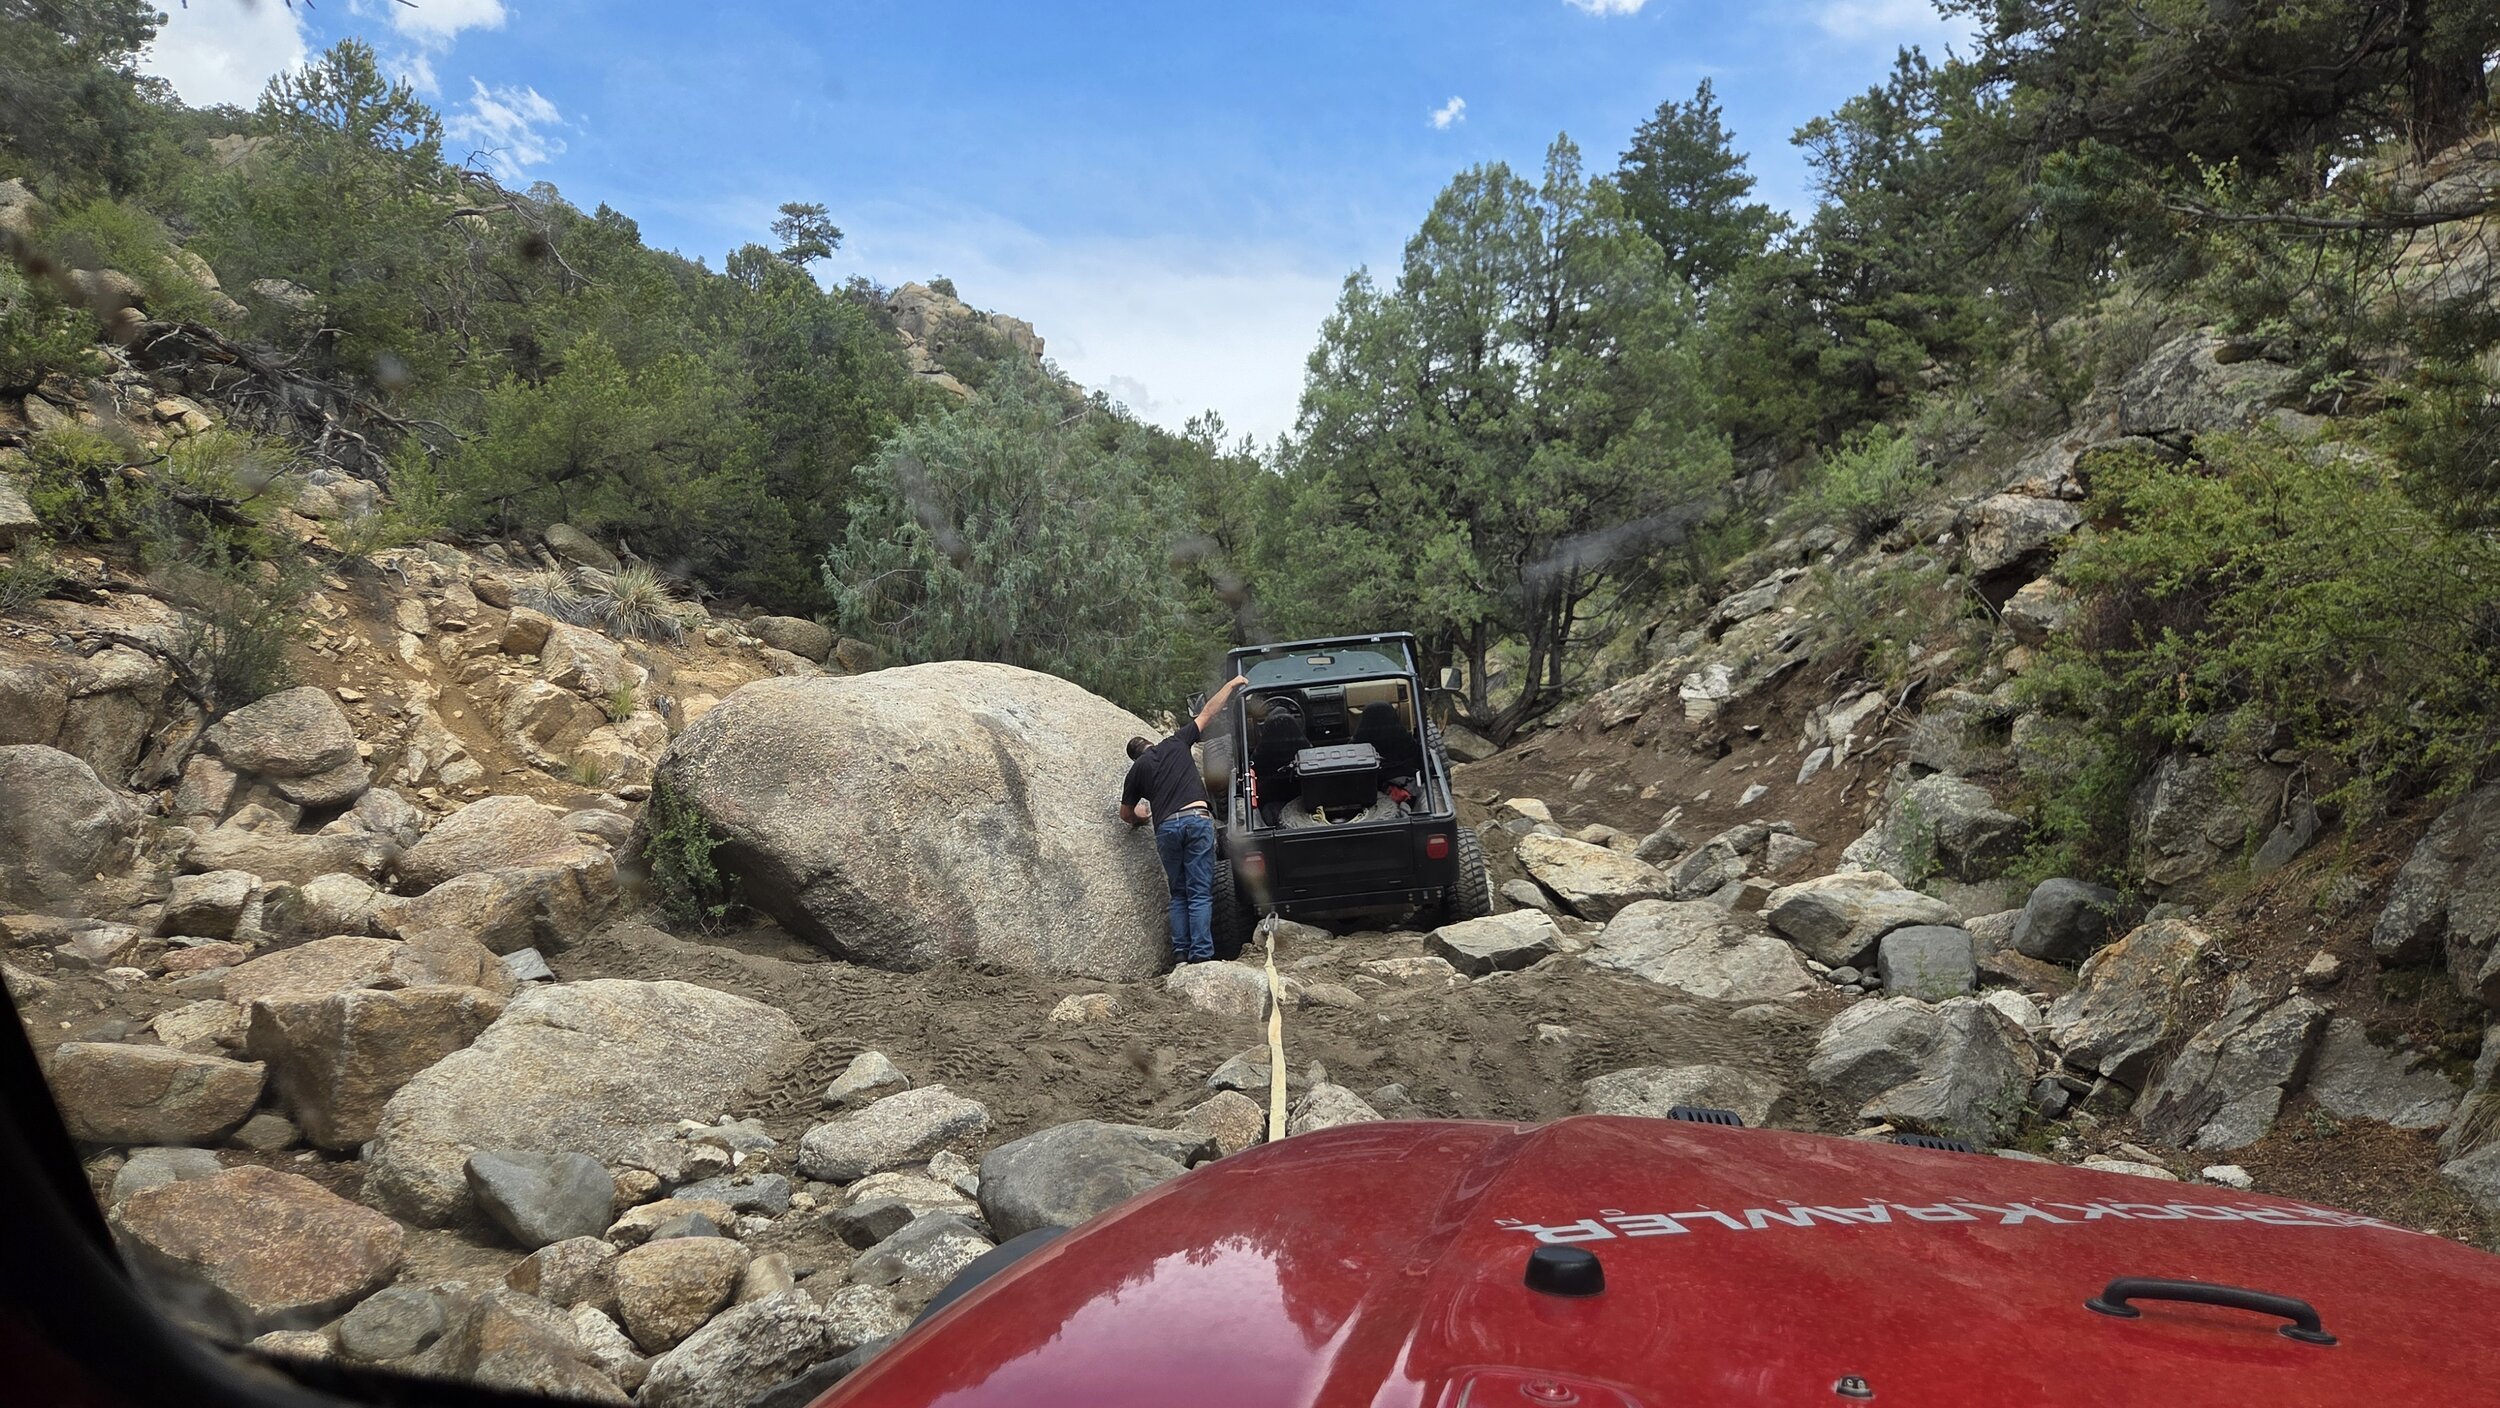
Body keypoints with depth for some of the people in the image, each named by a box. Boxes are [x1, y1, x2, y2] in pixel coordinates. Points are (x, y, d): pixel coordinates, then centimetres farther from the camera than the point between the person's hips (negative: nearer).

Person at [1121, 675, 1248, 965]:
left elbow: (1126, 813, 27)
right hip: (1197, 819, -2)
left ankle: (1180, 953, 6)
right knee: (1200, 894, -2)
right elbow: (1208, 713, 22)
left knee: (1178, 894, 15)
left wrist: (1141, 818, 49)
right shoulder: (1175, 744, 17)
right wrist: (1232, 685, 31)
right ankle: (1201, 955, -11)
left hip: (1166, 828, 2)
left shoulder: (1137, 771, 19)